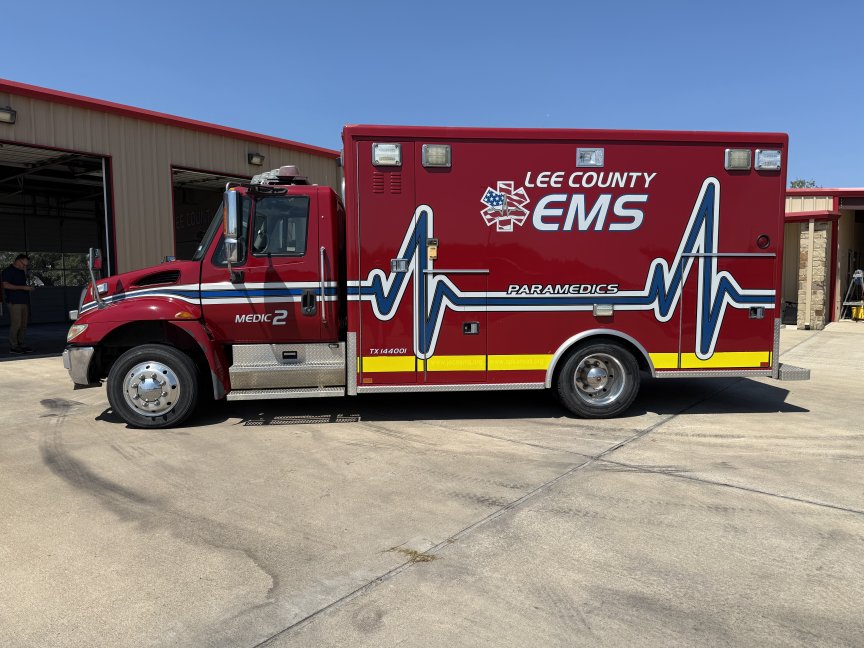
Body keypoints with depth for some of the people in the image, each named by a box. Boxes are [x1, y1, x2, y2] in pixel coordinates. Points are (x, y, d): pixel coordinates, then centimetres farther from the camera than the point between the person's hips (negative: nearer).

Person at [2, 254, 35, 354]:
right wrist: (23, 287, -17)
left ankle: (21, 344, 12)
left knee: (23, 325, 7)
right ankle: (13, 346, -4)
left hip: (23, 301, 8)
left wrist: (28, 288, 12)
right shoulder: (8, 271, -5)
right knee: (16, 324, -10)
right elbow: (6, 285, -15)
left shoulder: (21, 271, 20)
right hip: (14, 301, -8)